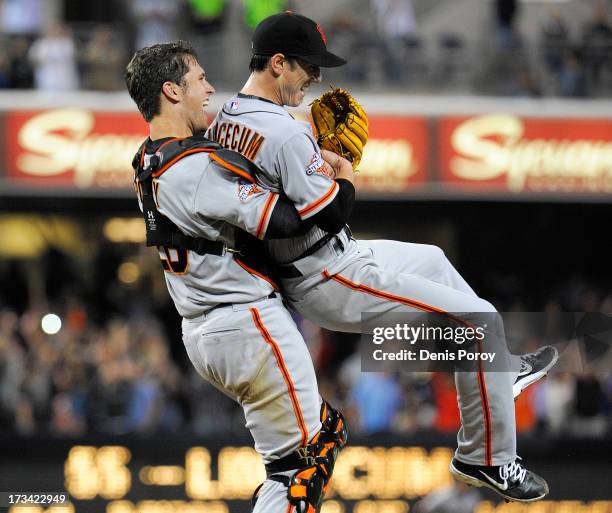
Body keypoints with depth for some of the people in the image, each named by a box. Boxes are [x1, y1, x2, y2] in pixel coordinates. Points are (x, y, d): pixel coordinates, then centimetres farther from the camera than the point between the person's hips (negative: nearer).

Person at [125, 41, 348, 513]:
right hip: (250, 326, -10)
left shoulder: (149, 165, 10)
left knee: (326, 432, 17)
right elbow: (283, 219, -25)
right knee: (296, 465, -3)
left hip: (202, 330, 10)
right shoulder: (198, 167, -20)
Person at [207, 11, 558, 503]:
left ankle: (503, 370, 43)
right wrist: (346, 179, -6)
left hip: (292, 273, 10)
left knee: (430, 258, 31)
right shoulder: (286, 134, -27)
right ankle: (488, 458, 6)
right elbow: (326, 216, -26)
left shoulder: (223, 120, 2)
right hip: (331, 281, -10)